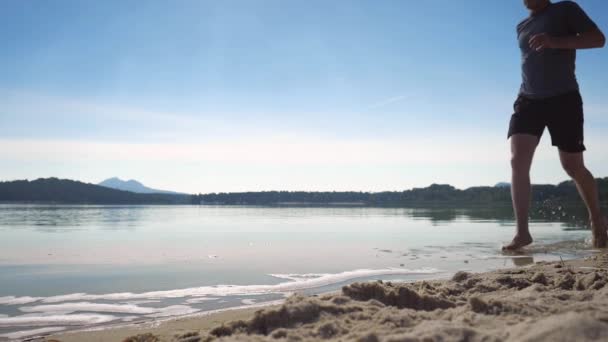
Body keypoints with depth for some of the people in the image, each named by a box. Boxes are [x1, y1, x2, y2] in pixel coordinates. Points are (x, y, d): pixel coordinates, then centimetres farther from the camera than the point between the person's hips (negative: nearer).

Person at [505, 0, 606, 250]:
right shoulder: (522, 27, 20)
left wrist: (555, 42, -20)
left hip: (563, 98, -4)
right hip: (528, 100, 5)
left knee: (573, 166, 0)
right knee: (517, 161, -15)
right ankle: (522, 232, -16)